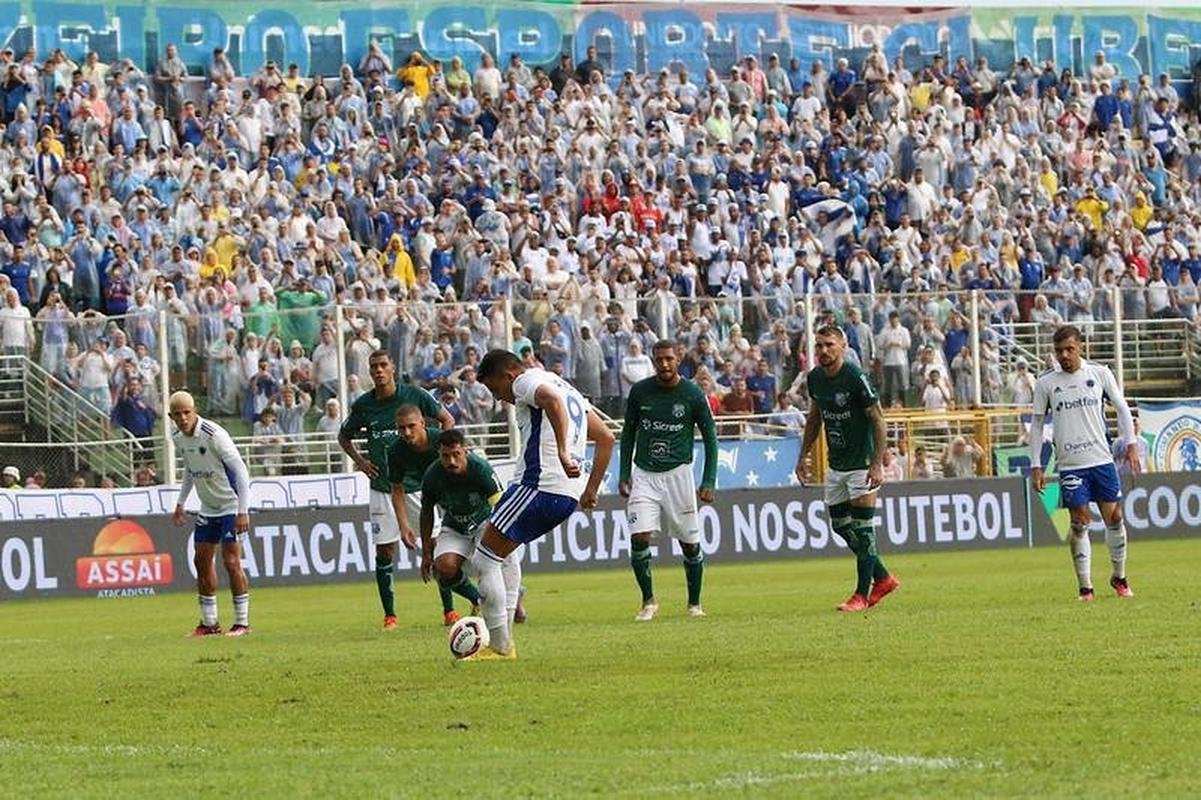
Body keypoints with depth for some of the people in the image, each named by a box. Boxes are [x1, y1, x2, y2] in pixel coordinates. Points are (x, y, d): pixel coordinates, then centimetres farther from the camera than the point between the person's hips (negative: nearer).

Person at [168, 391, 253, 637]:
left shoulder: (214, 434, -22)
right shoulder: (177, 437, 1)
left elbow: (240, 470, -21)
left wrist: (243, 511, -25)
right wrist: (180, 503, 16)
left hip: (232, 505, -8)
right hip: (207, 507, 8)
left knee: (231, 561, -11)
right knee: (202, 561, 6)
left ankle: (242, 623, -3)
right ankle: (209, 623, 15)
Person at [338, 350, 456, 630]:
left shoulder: (414, 395, -3)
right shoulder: (363, 405, 2)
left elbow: (447, 420, 9)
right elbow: (344, 437, 19)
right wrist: (360, 461, 4)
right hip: (382, 487, 2)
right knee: (384, 551, -1)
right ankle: (389, 615, 7)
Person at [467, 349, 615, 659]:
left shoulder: (526, 382, -2)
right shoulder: (567, 388, 26)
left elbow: (553, 401, -27)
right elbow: (606, 438, 27)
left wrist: (563, 452, -35)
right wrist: (591, 488, 27)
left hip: (541, 486, -10)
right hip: (571, 493, 10)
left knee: (485, 559, -2)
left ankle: (501, 646, -2)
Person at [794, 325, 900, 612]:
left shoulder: (856, 378, -18)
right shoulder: (815, 378, 3)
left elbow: (878, 420, -16)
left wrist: (877, 465, -21)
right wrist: (803, 456, 16)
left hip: (862, 464, -8)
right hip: (836, 465, 8)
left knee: (862, 529, -6)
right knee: (840, 525, 10)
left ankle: (862, 594, 2)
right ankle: (883, 579, 24)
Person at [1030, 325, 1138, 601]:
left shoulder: (1100, 374, 4)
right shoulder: (1045, 383, 2)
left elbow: (1122, 408, 11)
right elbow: (1037, 425, 7)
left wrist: (1131, 444, 3)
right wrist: (1036, 466, 3)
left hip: (1102, 459, 1)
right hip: (1070, 464, -1)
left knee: (1114, 518, 3)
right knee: (1080, 523, -5)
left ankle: (1119, 578, 20)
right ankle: (1085, 587, 0)